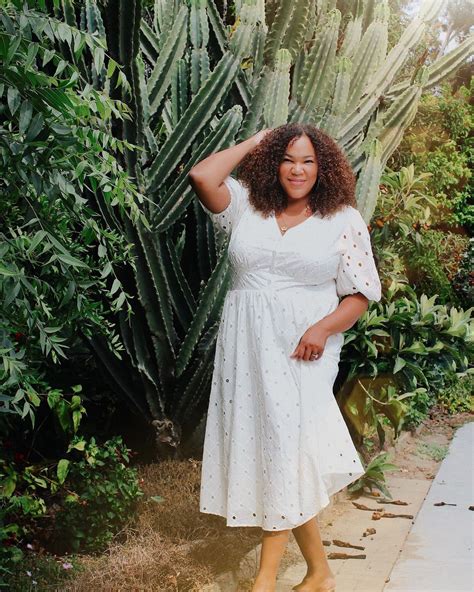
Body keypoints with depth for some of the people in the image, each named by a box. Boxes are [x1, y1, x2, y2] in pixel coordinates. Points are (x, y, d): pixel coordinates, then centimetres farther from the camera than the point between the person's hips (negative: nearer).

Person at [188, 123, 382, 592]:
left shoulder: (344, 221, 4)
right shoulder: (247, 206, 8)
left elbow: (362, 293, 3)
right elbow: (202, 177, -8)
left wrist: (323, 329, -15)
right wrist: (254, 142, 3)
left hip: (303, 351, -2)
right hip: (248, 346, 3)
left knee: (284, 444, -9)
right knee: (265, 444, 3)